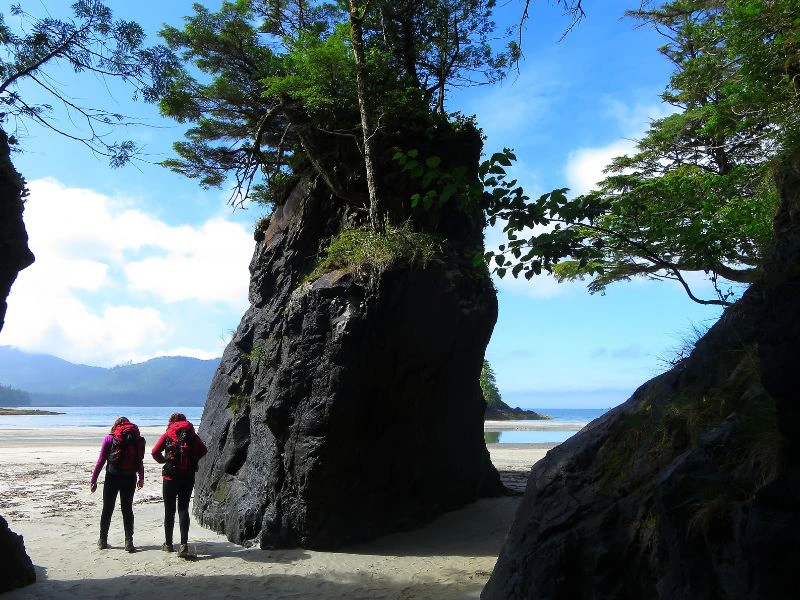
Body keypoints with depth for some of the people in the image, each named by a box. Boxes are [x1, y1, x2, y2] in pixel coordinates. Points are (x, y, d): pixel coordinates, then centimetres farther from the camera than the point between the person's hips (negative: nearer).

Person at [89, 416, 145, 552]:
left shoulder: (110, 438, -3)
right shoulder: (137, 438, 3)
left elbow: (101, 461, -5)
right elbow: (140, 461, 7)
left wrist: (93, 480, 2)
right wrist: (141, 478, 20)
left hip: (112, 477, -2)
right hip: (130, 478, 2)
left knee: (107, 509, 12)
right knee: (127, 509, 9)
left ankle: (103, 540, 20)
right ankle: (129, 542, 5)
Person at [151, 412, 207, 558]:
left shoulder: (167, 435, 0)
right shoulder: (192, 434, 4)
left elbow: (155, 452, -8)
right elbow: (203, 450, -3)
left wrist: (163, 460, 10)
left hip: (171, 476, -1)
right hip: (188, 477, 1)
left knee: (169, 510, 11)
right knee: (183, 509, 4)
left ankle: (168, 544, 20)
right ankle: (184, 544, -9)